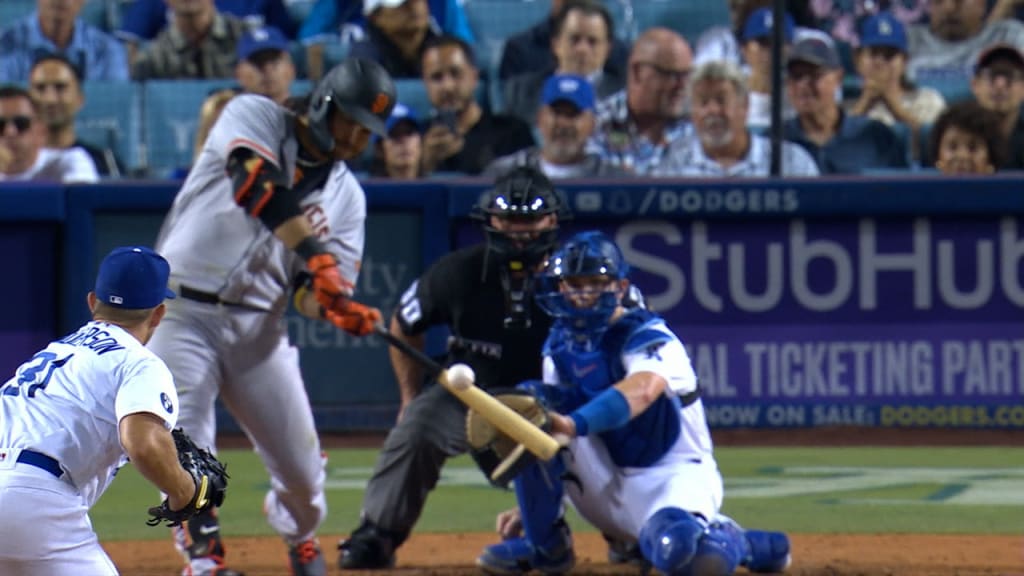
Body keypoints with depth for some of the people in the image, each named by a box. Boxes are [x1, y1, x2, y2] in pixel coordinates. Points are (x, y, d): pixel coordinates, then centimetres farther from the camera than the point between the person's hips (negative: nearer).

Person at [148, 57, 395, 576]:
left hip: (258, 327, 4)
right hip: (182, 312, -4)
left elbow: (310, 295, 1)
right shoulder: (253, 117, -5)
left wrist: (338, 308, -23)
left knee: (301, 463, 5)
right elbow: (256, 184, -27)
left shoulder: (346, 194, 8)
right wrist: (314, 253, -36)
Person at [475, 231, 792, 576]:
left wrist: (574, 424, -55)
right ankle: (545, 545, -8)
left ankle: (730, 539, -1)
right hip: (604, 488, 6)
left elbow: (642, 391, -38)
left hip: (673, 474, -6)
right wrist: (531, 502, 1)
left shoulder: (648, 337, -15)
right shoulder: (559, 345, 6)